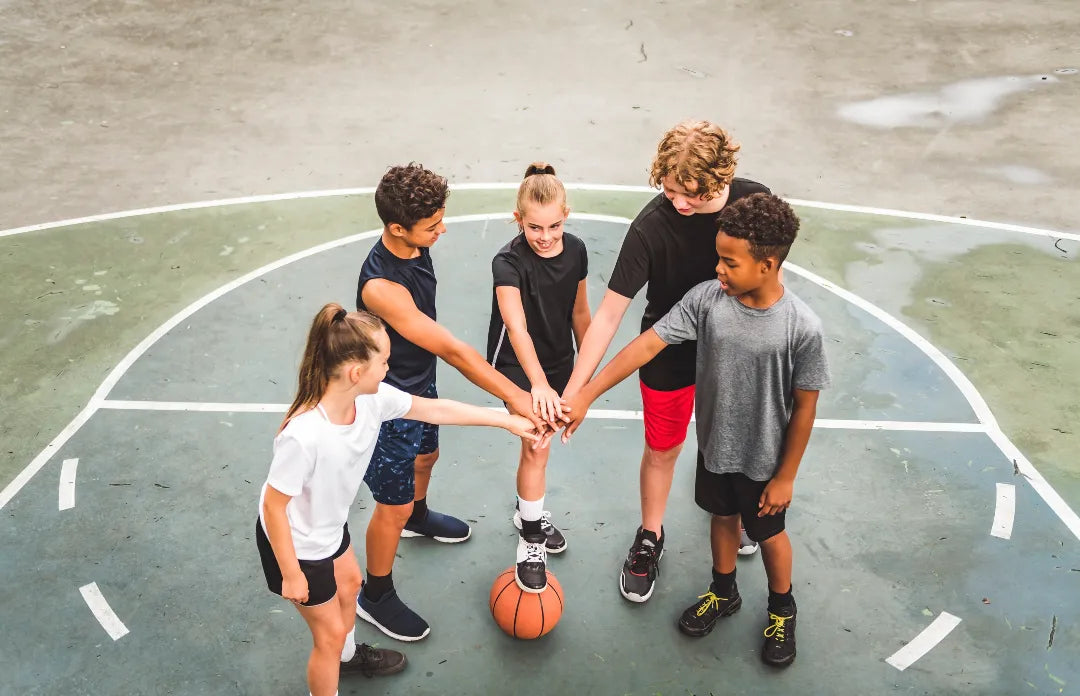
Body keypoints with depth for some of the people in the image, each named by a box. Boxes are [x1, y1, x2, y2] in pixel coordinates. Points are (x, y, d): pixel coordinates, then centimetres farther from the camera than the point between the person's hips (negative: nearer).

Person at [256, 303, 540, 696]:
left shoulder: (372, 399, -21)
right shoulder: (303, 436, -42)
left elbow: (435, 410, -7)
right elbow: (273, 506, -29)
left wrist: (509, 421, -3)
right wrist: (291, 575, -18)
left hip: (330, 526, 8)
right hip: (294, 543, -8)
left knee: (349, 586, 33)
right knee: (330, 632, 11)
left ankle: (347, 656, 64)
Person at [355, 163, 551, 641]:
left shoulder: (416, 245, -12)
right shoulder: (382, 287, -39)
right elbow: (452, 350, -36)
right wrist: (513, 396, -31)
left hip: (420, 382, 9)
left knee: (426, 455, 33)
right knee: (394, 506, 8)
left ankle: (418, 517, 65)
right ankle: (375, 596, 31)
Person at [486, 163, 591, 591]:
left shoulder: (576, 251, -9)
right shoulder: (508, 263, -26)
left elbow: (578, 311, 5)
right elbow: (516, 327, -40)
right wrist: (539, 383, -52)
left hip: (559, 361, 5)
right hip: (516, 364, -5)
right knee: (536, 448, -11)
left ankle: (529, 511, 43)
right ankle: (530, 541, 5)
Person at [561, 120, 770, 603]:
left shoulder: (754, 202, -21)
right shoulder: (650, 229, -31)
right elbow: (609, 313, -28)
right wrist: (573, 392, -30)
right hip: (670, 355, -3)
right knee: (662, 450, 15)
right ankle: (649, 539, 40)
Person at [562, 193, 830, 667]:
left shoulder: (801, 327, -27)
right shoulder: (706, 299, -19)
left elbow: (804, 408, -16)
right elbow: (648, 343, -17)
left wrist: (786, 476, -8)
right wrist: (584, 397, -20)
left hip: (764, 459, -3)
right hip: (714, 445, 3)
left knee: (768, 534, 20)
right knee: (722, 518, 26)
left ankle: (782, 611, 48)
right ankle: (723, 594, 54)